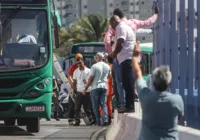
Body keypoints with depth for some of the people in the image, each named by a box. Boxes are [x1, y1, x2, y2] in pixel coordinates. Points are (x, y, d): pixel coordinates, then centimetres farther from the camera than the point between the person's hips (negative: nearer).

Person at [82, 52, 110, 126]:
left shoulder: (94, 66, -9)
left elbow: (90, 79, -9)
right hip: (104, 87, 4)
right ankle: (105, 119, -11)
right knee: (104, 104, 5)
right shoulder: (107, 66, 8)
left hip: (95, 87, -4)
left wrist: (86, 88, -4)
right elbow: (109, 76, 20)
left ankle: (98, 121, 0)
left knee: (96, 105, 3)